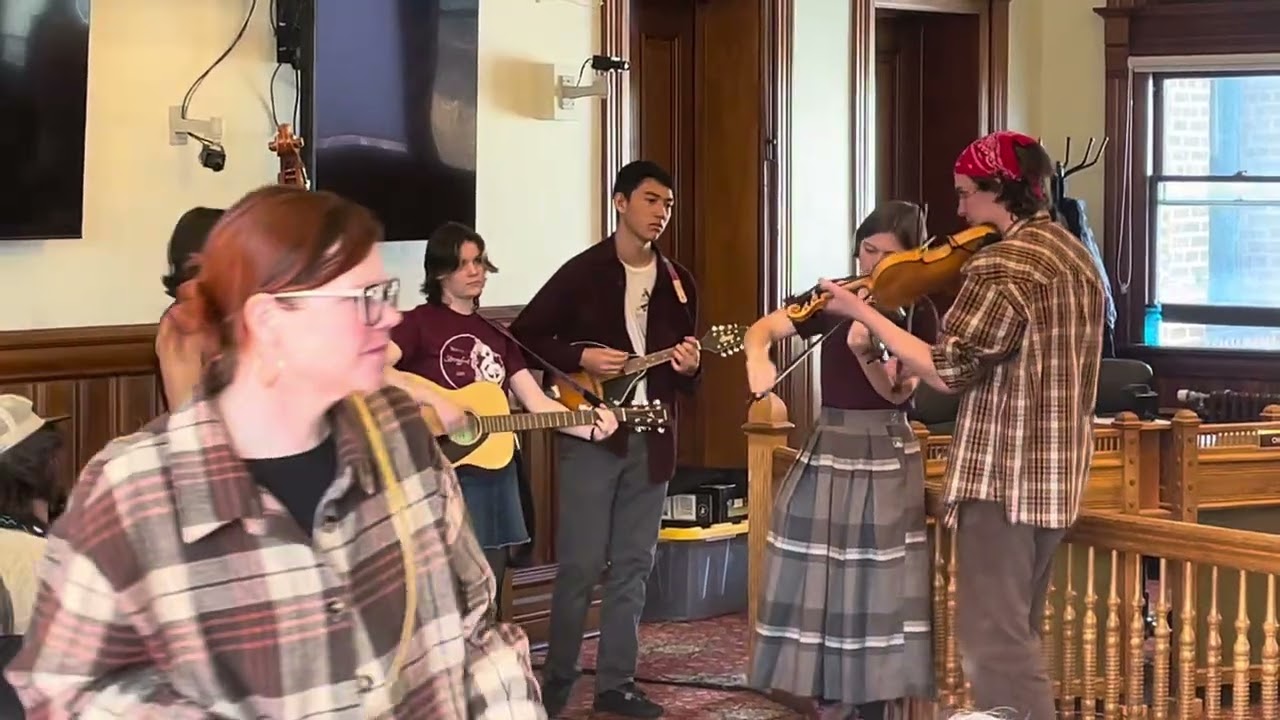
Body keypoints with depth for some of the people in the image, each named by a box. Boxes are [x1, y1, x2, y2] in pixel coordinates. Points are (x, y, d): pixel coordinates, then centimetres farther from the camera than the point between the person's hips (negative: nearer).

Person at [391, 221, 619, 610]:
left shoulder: (495, 334, 15)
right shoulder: (420, 322, -4)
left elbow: (537, 402, 8)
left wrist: (590, 428, -8)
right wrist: (434, 403, -28)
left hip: (494, 476, 7)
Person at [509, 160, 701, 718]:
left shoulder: (678, 283, 10)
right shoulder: (583, 271, -4)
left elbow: (685, 375, 16)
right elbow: (524, 335, -3)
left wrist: (688, 369, -7)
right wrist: (580, 359, -15)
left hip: (651, 439, 5)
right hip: (592, 434, -5)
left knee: (633, 565, 7)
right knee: (580, 564, -4)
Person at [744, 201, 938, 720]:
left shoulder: (919, 315, -5)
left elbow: (898, 392, -14)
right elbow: (762, 328, -3)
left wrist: (864, 352, -32)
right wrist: (758, 358, -25)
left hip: (885, 456, -4)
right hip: (827, 449, 4)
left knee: (876, 584, -4)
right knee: (817, 580, 6)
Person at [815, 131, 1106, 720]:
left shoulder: (1002, 265, -17)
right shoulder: (1074, 255, 13)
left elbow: (947, 371, -19)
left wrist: (862, 313, -13)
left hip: (1004, 474, -10)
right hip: (1054, 473, 10)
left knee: (992, 642, -6)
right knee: (1015, 636, 18)